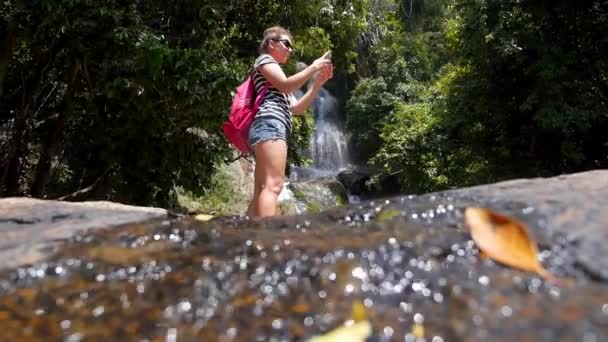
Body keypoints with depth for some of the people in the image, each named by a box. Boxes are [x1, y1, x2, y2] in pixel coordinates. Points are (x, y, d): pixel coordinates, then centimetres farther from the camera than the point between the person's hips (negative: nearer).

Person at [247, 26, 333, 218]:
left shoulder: (276, 76, 39)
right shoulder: (265, 60, 13)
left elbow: (297, 108, 26)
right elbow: (286, 85, -7)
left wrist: (318, 83, 20)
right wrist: (313, 68, 2)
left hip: (269, 128, 10)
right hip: (269, 125, -9)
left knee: (261, 192, -2)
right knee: (273, 185, -24)